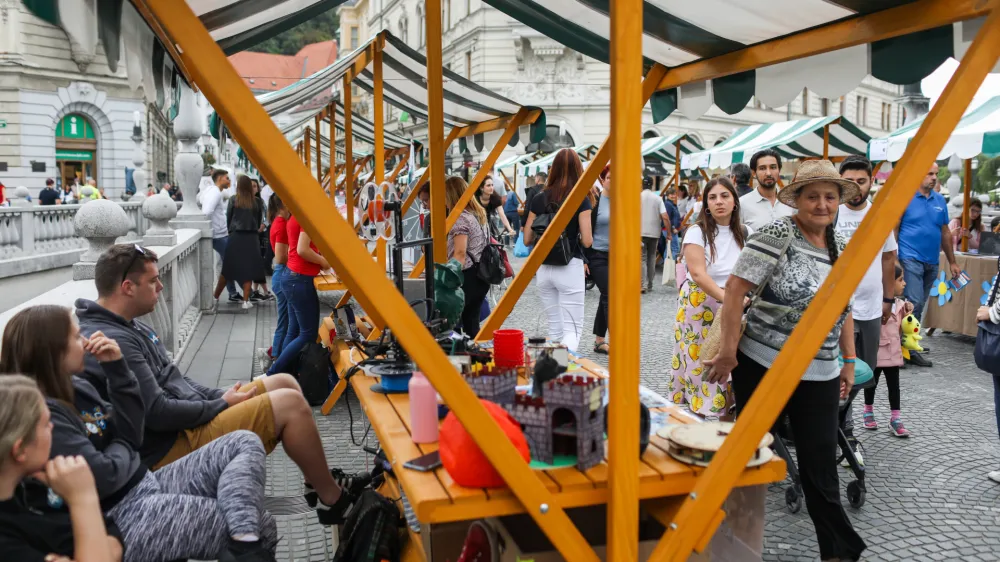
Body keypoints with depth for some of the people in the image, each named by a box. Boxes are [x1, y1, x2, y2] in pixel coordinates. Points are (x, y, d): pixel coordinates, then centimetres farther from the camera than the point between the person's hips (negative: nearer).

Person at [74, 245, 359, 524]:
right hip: (173, 448, -11)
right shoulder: (113, 341, -23)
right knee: (290, 404, -16)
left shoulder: (128, 327, 11)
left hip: (187, 418, 11)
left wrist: (220, 396, 4)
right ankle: (332, 500, 0)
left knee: (284, 383, 8)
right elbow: (158, 413, -25)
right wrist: (222, 404, -12)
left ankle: (318, 481, 16)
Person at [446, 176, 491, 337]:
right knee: (472, 322, 11)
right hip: (481, 275, 9)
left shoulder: (460, 218, -12)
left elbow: (460, 254, -18)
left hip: (467, 277, -9)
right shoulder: (479, 214, 15)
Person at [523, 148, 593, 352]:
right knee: (572, 328, -1)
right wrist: (573, 236, 9)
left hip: (544, 268, 4)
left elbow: (527, 240, 6)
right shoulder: (581, 199, -7)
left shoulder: (540, 198, 4)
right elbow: (587, 241, -12)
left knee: (554, 327, 16)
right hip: (570, 267, -4)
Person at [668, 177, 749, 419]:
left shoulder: (745, 233, 6)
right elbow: (698, 273, -18)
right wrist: (726, 297, -29)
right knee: (699, 361, -2)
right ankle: (693, 412, 10)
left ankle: (725, 411, 13)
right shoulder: (697, 232, -7)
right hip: (699, 306, -3)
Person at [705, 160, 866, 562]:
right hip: (763, 366, -5)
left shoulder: (841, 247, 9)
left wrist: (849, 360, 16)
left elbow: (843, 307, 19)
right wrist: (728, 351, -18)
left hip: (820, 375, 5)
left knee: (821, 466, 9)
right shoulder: (777, 235, -13)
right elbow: (734, 289, -16)